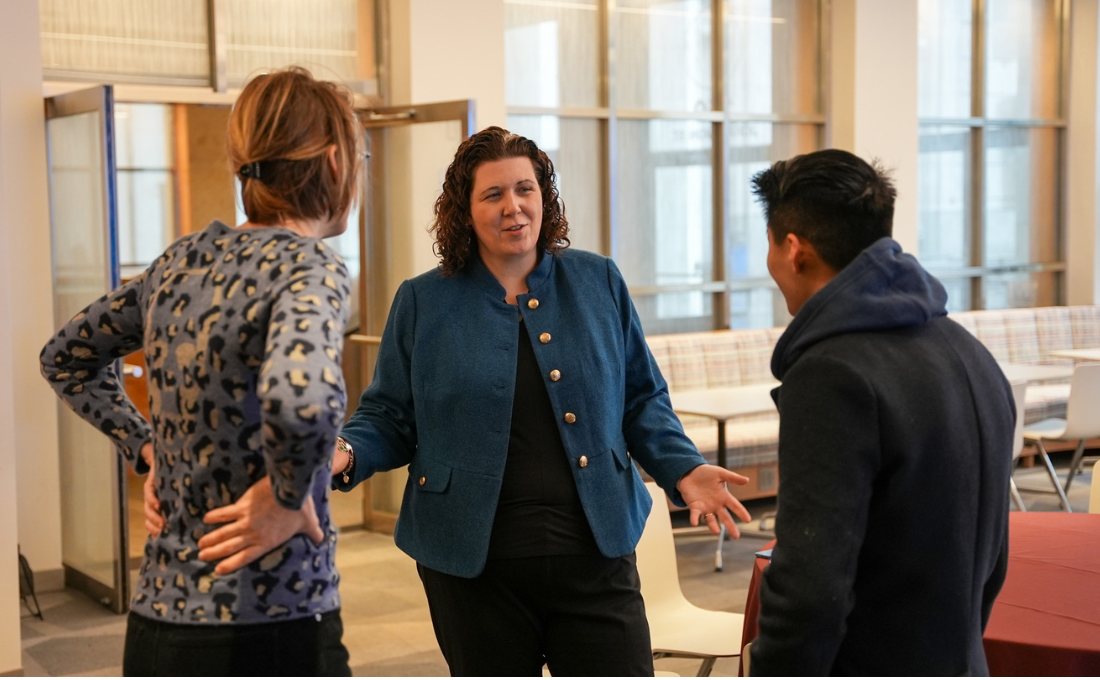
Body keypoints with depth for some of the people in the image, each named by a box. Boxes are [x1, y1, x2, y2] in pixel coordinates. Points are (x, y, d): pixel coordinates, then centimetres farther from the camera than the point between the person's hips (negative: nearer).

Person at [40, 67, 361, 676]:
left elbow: (65, 358, 23)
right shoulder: (309, 267, -14)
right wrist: (289, 499, -18)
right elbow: (302, 401, -35)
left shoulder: (180, 262, 8)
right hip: (267, 628, -7)